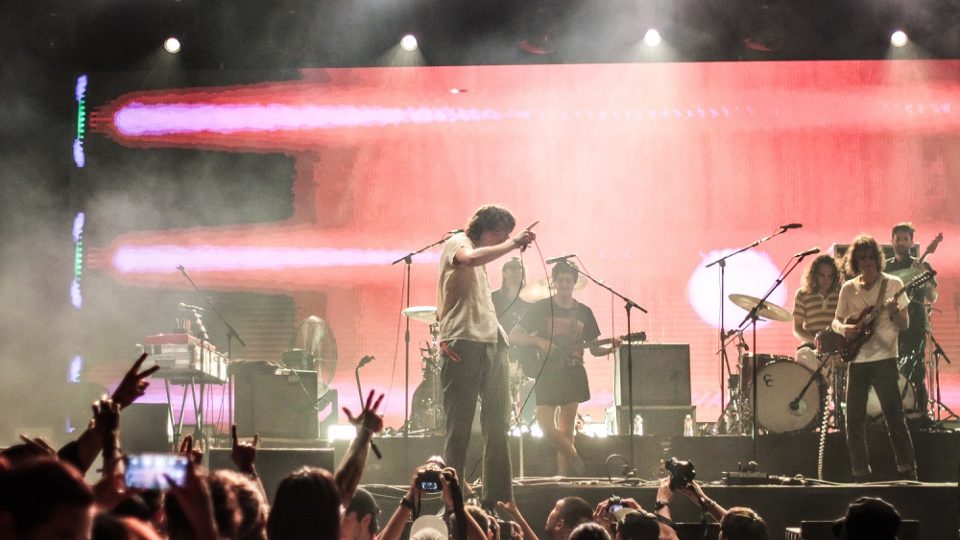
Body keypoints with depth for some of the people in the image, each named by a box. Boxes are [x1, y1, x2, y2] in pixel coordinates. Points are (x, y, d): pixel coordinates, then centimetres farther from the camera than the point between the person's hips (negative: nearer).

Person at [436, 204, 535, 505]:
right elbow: (471, 259, -24)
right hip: (463, 343, -8)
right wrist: (513, 244, -18)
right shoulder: (457, 243, 1)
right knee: (459, 427, -5)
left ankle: (499, 502, 10)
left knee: (498, 426, 6)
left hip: (492, 344, 9)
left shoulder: (483, 257, 25)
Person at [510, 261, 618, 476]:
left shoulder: (584, 312, 9)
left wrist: (610, 348, -8)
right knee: (545, 425, -13)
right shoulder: (541, 308, 0)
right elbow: (513, 336, -1)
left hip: (573, 375, 2)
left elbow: (594, 349, 13)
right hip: (547, 375, -2)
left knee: (566, 431, 1)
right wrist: (538, 341, -15)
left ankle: (565, 475, 5)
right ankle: (575, 461, 7)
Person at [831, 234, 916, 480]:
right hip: (857, 360, 4)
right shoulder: (848, 289, 10)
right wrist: (843, 328, -6)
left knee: (894, 415, -8)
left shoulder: (892, 284, 1)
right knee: (854, 419, 4)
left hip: (884, 358, -4)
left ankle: (908, 470, -4)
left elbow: (905, 324, 0)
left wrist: (894, 312, -21)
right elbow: (836, 321, 16)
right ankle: (861, 474, 12)